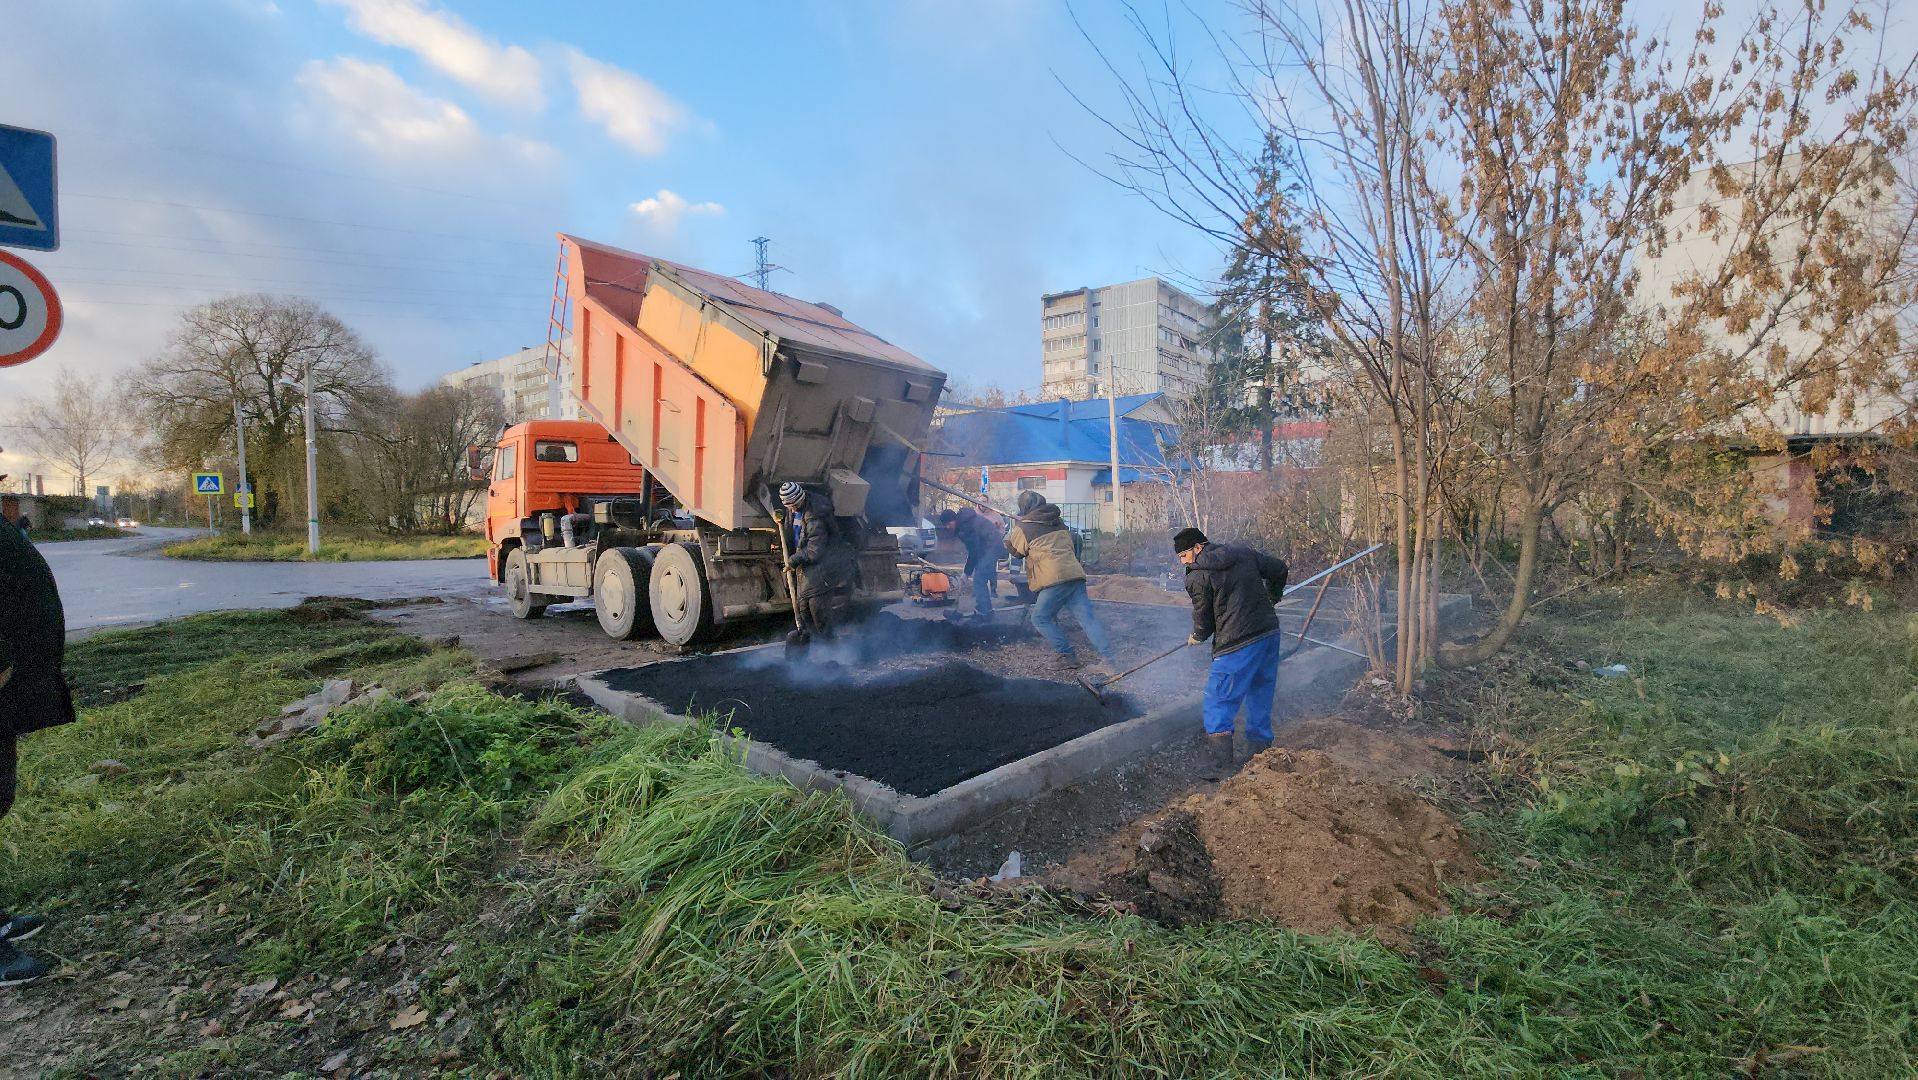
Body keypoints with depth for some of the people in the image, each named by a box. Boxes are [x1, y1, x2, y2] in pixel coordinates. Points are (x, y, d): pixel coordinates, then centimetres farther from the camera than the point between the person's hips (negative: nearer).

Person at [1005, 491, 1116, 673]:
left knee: (1040, 618, 8)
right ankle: (1106, 658, -9)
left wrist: (1010, 531, 38)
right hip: (1076, 574, 6)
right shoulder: (1058, 522, 19)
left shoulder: (1023, 528, 3)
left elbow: (1013, 549, 20)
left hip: (1055, 579, -6)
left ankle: (1067, 656, 2)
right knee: (1087, 617, 2)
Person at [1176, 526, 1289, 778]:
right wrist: (1272, 598, 31)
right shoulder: (1243, 553, 9)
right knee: (1261, 702, 19)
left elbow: (1203, 618, 0)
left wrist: (1197, 637, 21)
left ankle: (1219, 770, 0)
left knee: (1218, 706, 2)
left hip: (1236, 647, -7)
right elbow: (1278, 568, 14)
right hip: (1270, 635, 8)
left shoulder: (1197, 576, -8)